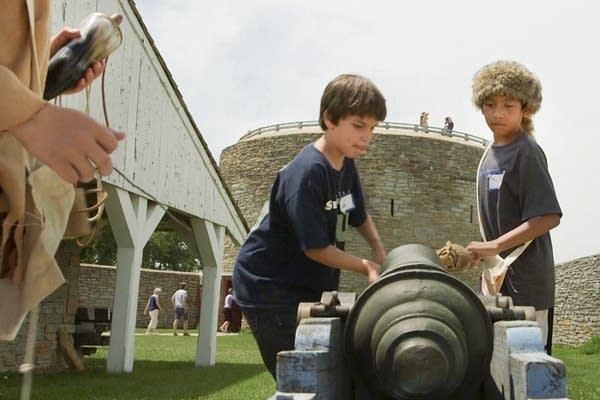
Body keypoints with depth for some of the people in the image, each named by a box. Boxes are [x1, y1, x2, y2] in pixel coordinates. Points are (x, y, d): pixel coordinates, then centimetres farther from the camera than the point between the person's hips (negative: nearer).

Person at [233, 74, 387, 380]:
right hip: (269, 289, -8)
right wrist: (366, 267, -10)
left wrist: (380, 252, 3)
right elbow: (316, 247, -21)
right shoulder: (306, 172, -23)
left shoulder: (346, 165, 5)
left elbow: (359, 216, 20)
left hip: (308, 288, 9)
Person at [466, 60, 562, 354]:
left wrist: (495, 246, -21)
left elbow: (549, 217, -19)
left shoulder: (527, 153, -12)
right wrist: (486, 252, 14)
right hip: (496, 275, 8)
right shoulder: (490, 154, 12)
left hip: (525, 283, -8)